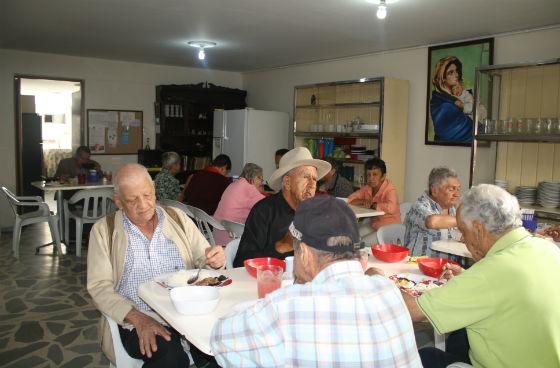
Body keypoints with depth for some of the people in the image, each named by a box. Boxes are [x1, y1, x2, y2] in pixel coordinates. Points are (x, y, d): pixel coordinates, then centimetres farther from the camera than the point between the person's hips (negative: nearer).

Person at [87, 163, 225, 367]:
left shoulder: (177, 218, 11)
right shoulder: (103, 230, 4)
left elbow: (204, 260, 14)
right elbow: (99, 287, -2)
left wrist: (215, 261, -12)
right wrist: (139, 319, -17)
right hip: (136, 321, -2)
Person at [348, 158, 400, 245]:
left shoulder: (390, 189, -21)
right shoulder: (367, 188, 0)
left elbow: (391, 208, -40)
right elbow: (350, 199, 2)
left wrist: (372, 205, -25)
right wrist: (363, 201, -16)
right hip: (373, 224, 7)